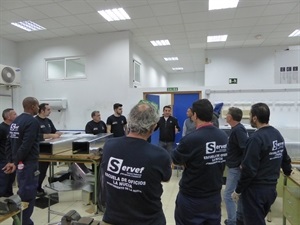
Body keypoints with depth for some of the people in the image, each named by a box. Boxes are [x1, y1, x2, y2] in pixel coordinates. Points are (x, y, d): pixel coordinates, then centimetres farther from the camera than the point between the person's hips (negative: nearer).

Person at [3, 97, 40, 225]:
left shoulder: (15, 121, 11)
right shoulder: (32, 122, -17)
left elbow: (9, 143, 11)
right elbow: (26, 145, -24)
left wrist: (11, 160, 9)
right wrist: (15, 162, -16)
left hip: (20, 162, 10)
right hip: (28, 163, -10)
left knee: (22, 192, 20)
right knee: (28, 194, 1)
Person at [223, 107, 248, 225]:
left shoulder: (238, 130, -22)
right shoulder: (237, 129, 8)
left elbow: (246, 149, -28)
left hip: (235, 167, -10)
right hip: (236, 166, 10)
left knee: (228, 195, -1)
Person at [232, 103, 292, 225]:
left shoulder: (256, 138, -22)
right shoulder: (278, 134, 3)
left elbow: (249, 169, -23)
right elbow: (285, 158, 18)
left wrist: (238, 190, -11)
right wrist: (287, 171, 40)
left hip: (256, 190, -8)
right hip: (271, 188, 8)